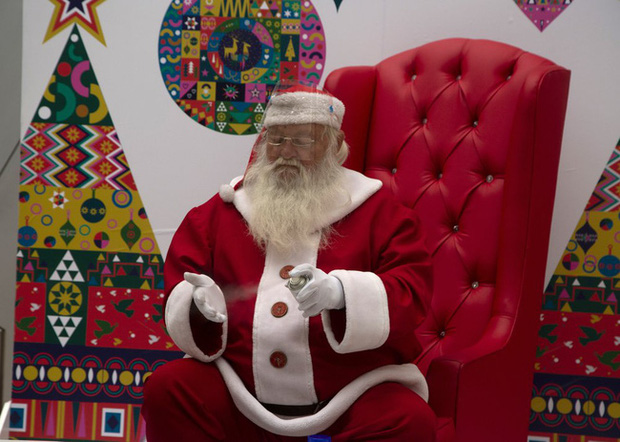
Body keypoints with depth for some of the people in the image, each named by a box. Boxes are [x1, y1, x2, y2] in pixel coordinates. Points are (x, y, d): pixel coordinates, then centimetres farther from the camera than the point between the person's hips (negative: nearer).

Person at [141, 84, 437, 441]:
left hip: (349, 396, -2)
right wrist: (200, 303, -11)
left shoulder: (377, 208, 6)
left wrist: (342, 292, -24)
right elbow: (180, 280, 14)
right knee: (165, 388, -22)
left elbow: (413, 290, -5)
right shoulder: (221, 210, 14)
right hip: (239, 393, 3)